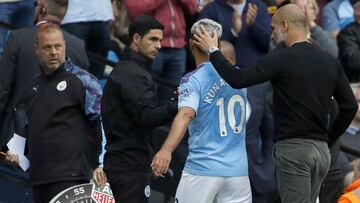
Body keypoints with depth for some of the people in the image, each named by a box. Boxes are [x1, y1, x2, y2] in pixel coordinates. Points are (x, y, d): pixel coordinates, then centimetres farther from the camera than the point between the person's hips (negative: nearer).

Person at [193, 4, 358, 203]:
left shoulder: (282, 58, -10)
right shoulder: (330, 62, 10)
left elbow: (238, 79, -13)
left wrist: (213, 51, 0)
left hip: (293, 148, -7)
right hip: (321, 150, 7)